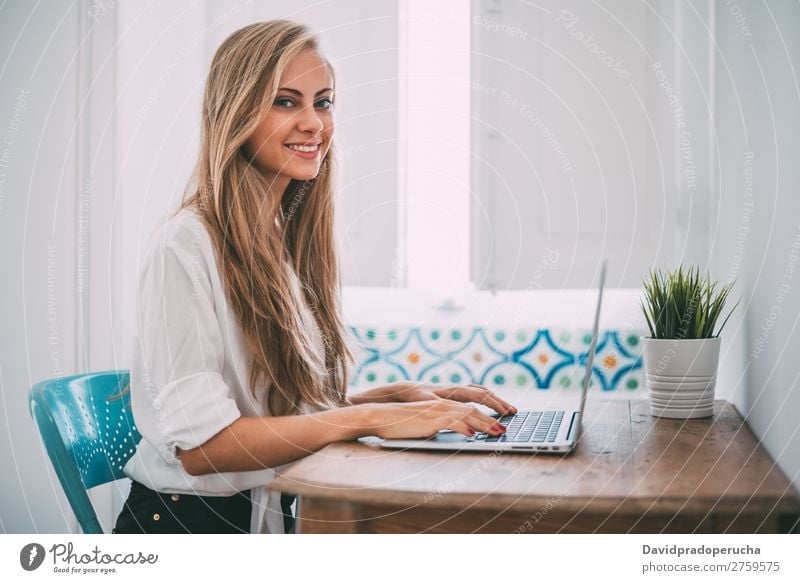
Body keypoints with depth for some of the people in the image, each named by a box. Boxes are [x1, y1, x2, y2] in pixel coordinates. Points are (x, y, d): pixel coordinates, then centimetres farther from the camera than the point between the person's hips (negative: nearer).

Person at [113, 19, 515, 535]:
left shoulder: (291, 242, 10)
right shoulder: (186, 245, -15)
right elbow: (200, 445, -20)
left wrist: (403, 395, -2)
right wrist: (373, 418, -22)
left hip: (279, 514, 7)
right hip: (193, 522, -7)